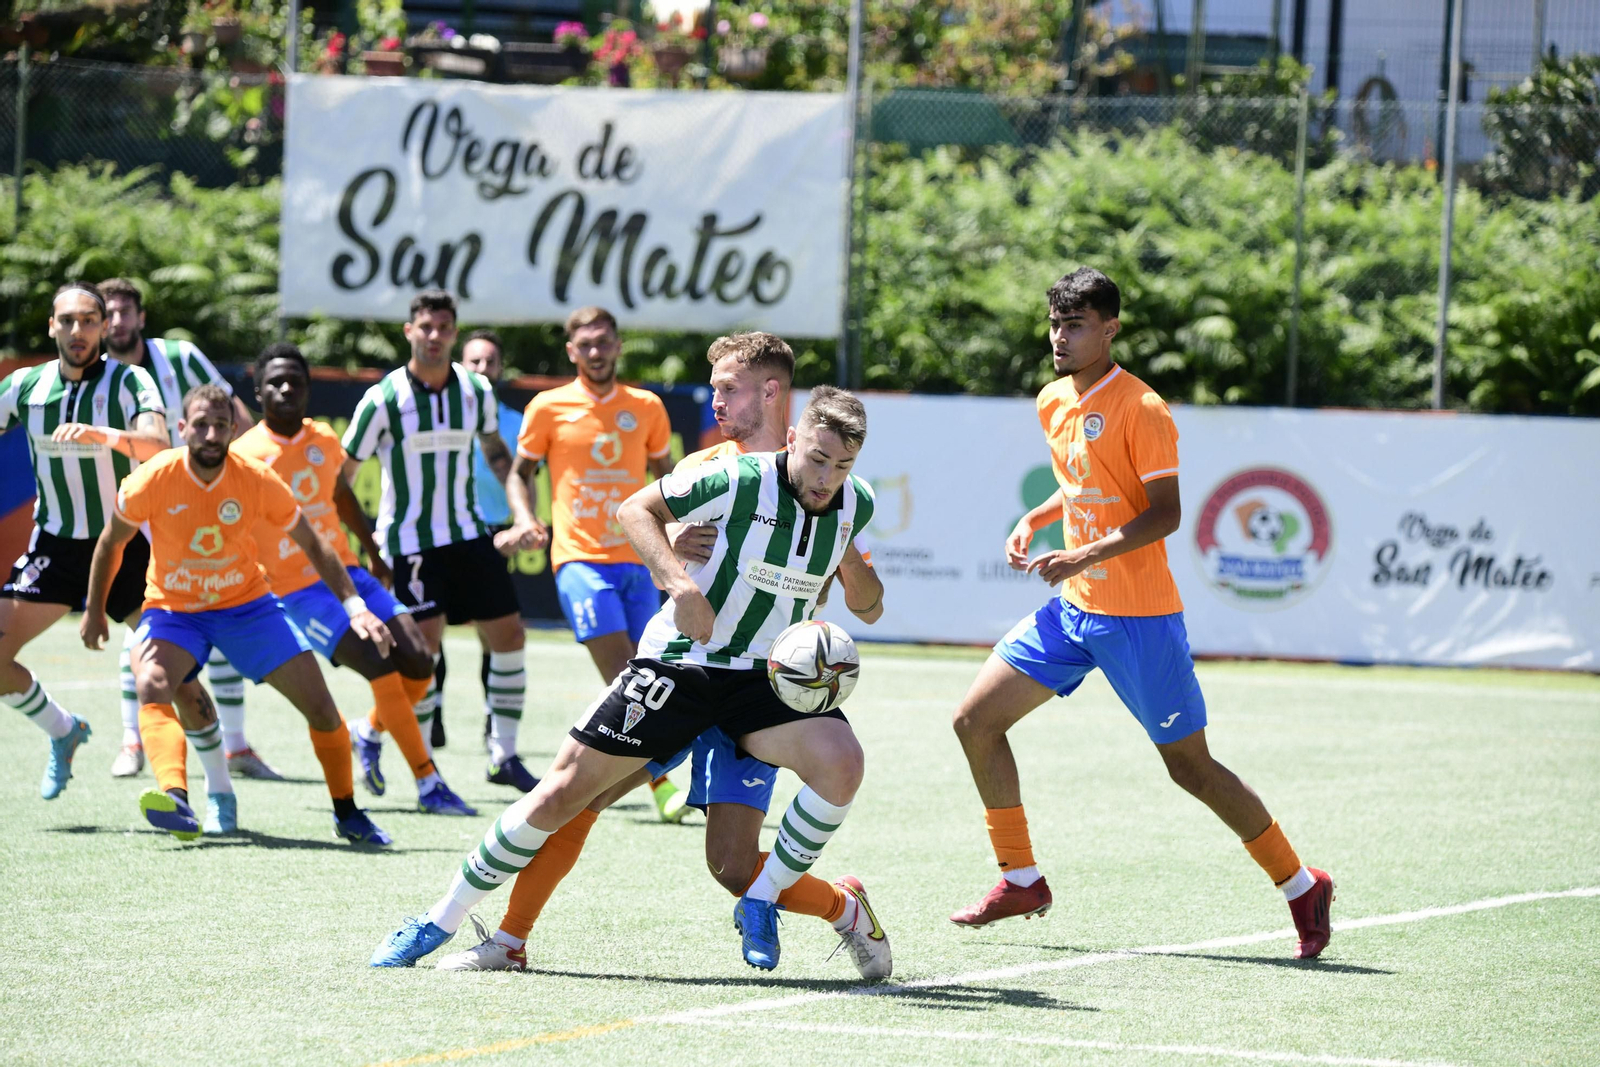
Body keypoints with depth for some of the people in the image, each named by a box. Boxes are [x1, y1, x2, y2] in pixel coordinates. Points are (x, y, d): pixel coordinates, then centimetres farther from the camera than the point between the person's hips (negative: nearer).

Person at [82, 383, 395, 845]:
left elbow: (314, 547, -4)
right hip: (172, 609, -2)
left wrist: (355, 607, -13)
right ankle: (176, 800, -53)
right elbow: (111, 543, 1)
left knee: (320, 705, -7)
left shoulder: (258, 482, -16)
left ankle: (346, 812, 16)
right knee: (151, 685, -34)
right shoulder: (153, 481, -19)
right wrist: (94, 610, 7)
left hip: (247, 604, 2)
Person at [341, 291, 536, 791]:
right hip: (410, 540, -5)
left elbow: (494, 447, 21)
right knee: (425, 645, -12)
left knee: (508, 633, 2)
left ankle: (503, 755, 14)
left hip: (469, 533, 5)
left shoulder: (477, 391, 2)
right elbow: (340, 473, -5)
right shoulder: (384, 399, -11)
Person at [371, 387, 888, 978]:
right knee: (562, 791, -6)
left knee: (841, 761, -26)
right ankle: (441, 921, 8)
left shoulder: (856, 505, -3)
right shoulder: (739, 481, -19)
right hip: (677, 663, -3)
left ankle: (761, 902, -5)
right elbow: (637, 508, -9)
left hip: (765, 678, 3)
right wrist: (680, 584, -22)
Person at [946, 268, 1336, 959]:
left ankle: (1301, 886, 13)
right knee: (976, 720, 1)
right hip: (1074, 609, 8)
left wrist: (1084, 556, -28)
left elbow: (1164, 514, -19)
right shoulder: (1053, 403, 9)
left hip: (1138, 616, -8)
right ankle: (1020, 880, 12)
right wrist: (1034, 521, 7)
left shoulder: (1140, 410, -15)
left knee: (1191, 767, -3)